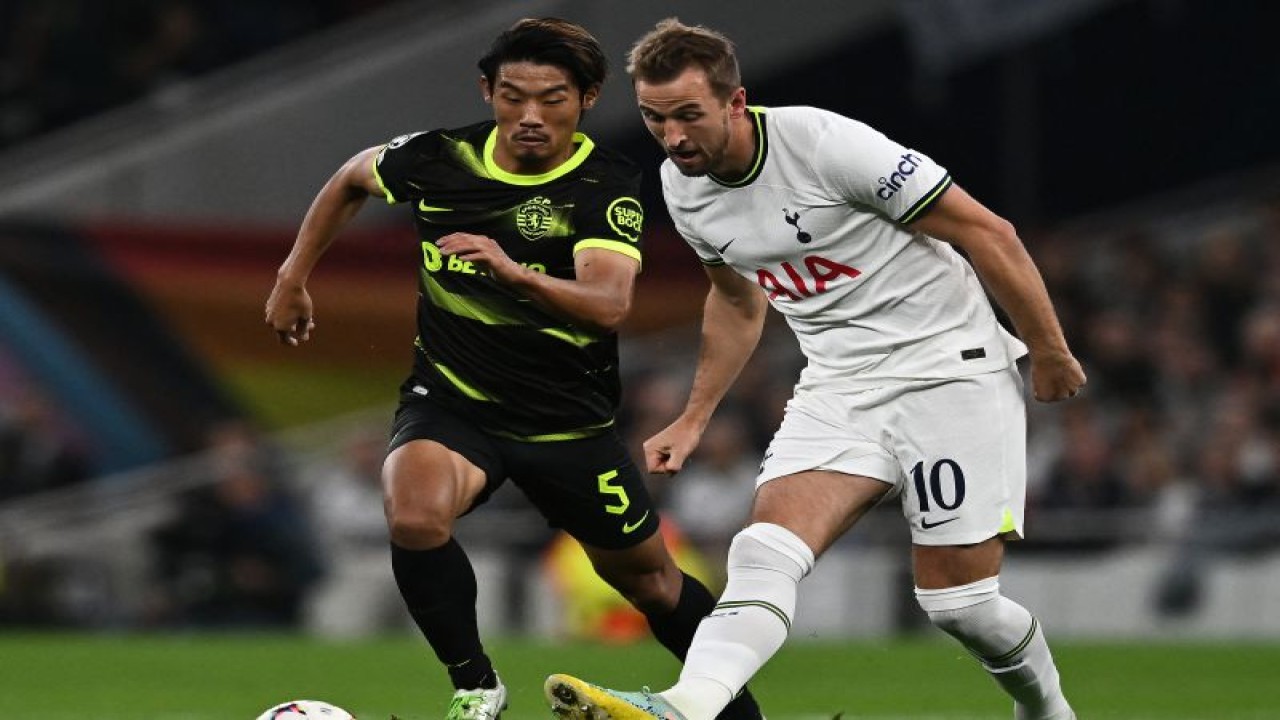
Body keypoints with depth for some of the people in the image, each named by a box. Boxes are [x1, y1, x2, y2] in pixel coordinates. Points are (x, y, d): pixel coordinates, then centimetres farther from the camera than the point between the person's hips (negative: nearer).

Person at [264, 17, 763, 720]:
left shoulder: (608, 184, -16)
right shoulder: (438, 158, -8)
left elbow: (608, 304, -33)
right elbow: (352, 178, 15)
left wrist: (513, 271, -49)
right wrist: (293, 275, 17)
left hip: (569, 418, 0)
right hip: (450, 403, 0)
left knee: (647, 578, 13)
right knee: (415, 516, -32)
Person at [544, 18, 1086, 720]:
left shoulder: (825, 143, -21)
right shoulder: (681, 187, 1)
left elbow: (987, 233, -13)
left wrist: (1050, 354, -6)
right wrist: (692, 420, 22)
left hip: (949, 366, -5)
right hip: (838, 386, 5)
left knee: (957, 598, -6)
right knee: (766, 550, -18)